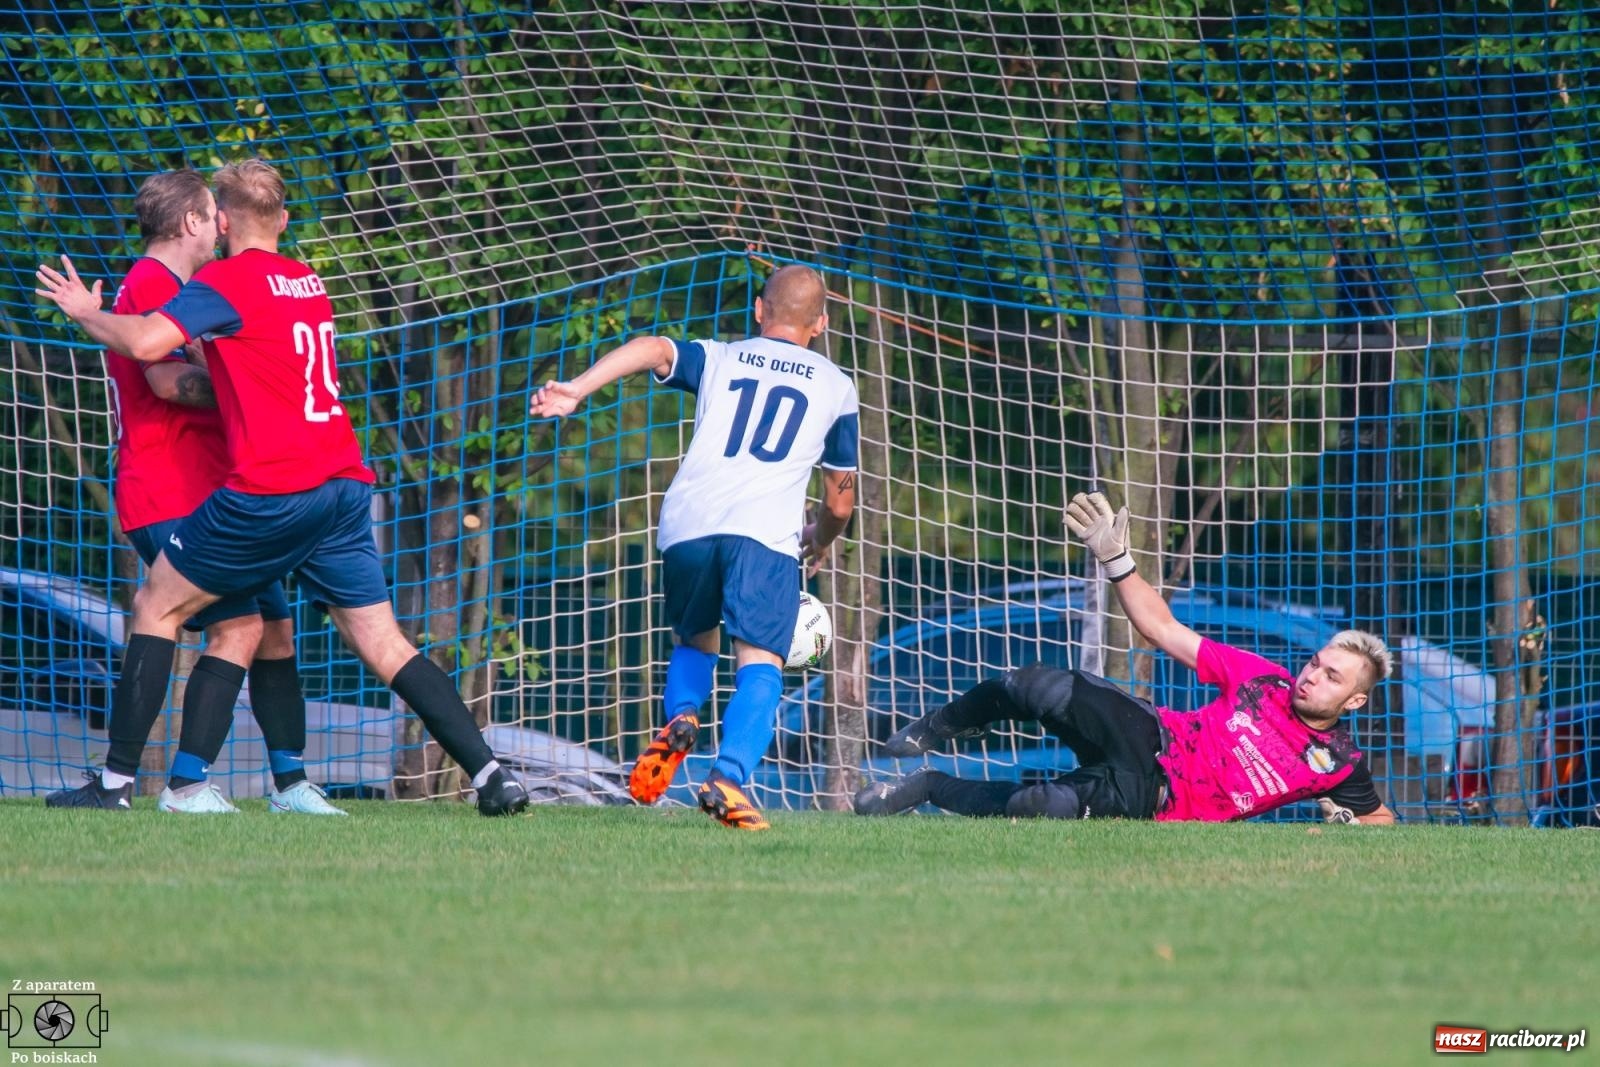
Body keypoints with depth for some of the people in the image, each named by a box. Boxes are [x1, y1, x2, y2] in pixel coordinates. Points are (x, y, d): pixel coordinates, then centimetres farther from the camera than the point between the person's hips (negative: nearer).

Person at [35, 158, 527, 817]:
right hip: (345, 485, 6)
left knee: (156, 606, 8)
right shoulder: (309, 283, 17)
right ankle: (490, 774, -7)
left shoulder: (224, 281, -6)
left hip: (270, 493, -6)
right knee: (383, 645, 6)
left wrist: (86, 313, -1)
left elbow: (147, 343, -18)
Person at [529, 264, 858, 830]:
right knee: (759, 664, -8)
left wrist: (576, 390, -8)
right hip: (765, 531, -2)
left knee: (693, 641, 25)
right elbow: (840, 501, 27)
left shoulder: (717, 358, 24)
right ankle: (729, 777, -32)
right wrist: (820, 539, 49)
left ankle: (680, 717, -5)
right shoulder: (836, 386, 23)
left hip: (687, 523, 2)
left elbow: (653, 349, 2)